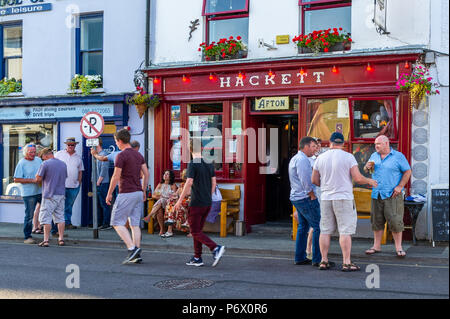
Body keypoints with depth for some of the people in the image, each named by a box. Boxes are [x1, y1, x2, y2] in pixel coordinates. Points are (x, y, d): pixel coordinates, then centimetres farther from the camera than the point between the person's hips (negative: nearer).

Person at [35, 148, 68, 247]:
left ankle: (46, 240, -3)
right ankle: (61, 239, 10)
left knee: (46, 218, -1)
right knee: (60, 217, 11)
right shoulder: (63, 164, 10)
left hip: (49, 195, -6)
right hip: (61, 194, 6)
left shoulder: (45, 164, -9)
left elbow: (38, 179, -10)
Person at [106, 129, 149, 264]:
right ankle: (137, 255, 8)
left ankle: (132, 248, -13)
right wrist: (143, 191, 20)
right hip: (138, 193, 8)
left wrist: (109, 193, -4)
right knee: (134, 224, 10)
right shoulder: (138, 154, 12)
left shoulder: (121, 155, -12)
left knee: (117, 223, -1)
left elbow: (116, 177, -14)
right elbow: (146, 174, 12)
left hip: (126, 194, -8)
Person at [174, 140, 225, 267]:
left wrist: (180, 200, -11)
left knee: (195, 232, -2)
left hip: (196, 203, -7)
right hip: (207, 203, 7)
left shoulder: (193, 164, -13)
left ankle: (216, 248, -17)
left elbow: (189, 183, -18)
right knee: (198, 230, 15)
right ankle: (197, 258, 16)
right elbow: (214, 183, 11)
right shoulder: (209, 163, 8)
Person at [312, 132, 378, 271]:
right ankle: (346, 263, -3)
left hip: (326, 198, 4)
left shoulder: (321, 158, 5)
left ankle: (324, 261, 12)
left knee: (325, 230, 10)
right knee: (345, 231, -2)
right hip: (344, 197, -4)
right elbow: (358, 178, -10)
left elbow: (314, 180, 10)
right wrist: (369, 181, 10)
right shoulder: (348, 157, -6)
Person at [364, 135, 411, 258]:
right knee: (377, 220, 8)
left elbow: (407, 171, 0)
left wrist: (400, 186, -10)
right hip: (376, 194, 5)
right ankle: (377, 246, 17)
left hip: (392, 195, -5)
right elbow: (366, 168, 23)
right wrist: (367, 167, -2)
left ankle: (398, 247, 2)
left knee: (395, 220, -7)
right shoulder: (374, 156, 14)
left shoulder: (398, 156, 0)